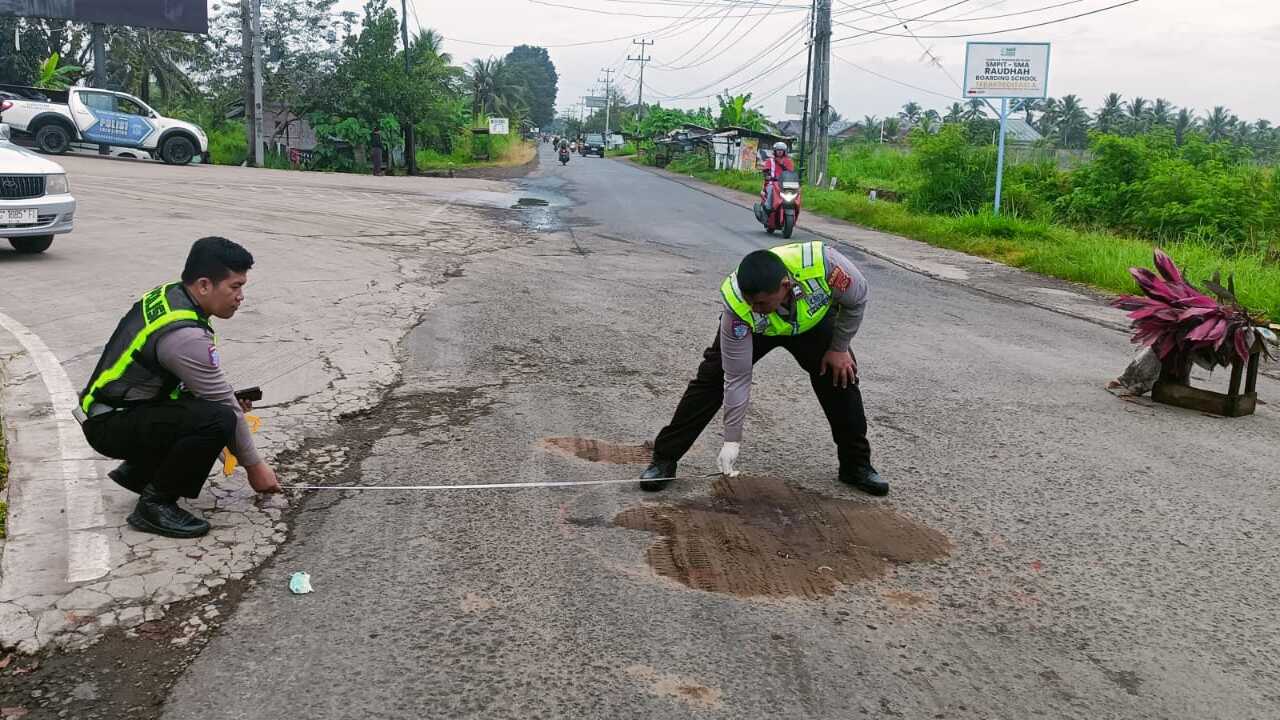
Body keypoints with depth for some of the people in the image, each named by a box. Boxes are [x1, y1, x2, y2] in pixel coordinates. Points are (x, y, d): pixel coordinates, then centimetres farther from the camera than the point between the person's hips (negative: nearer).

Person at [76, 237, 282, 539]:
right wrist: (254, 465, -6)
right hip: (110, 426, -10)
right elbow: (225, 407, -18)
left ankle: (138, 470, 18)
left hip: (113, 407, 10)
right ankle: (154, 504, -12)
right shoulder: (185, 335, -27)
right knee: (217, 420, -29)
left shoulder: (169, 295, 2)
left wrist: (229, 397, 6)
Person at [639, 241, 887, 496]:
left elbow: (857, 298, -19)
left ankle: (856, 465, 17)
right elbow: (737, 379, -30)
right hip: (754, 329, -1)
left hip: (814, 319, 2)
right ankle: (664, 460, -5)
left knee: (840, 378, -4)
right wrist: (732, 440, -27)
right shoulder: (737, 307, -40)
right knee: (711, 379, -13)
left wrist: (840, 348, -12)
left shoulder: (824, 263, -44)